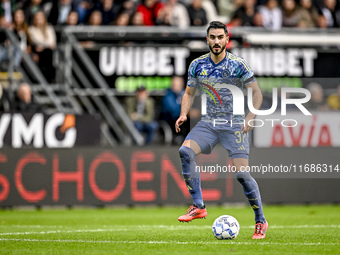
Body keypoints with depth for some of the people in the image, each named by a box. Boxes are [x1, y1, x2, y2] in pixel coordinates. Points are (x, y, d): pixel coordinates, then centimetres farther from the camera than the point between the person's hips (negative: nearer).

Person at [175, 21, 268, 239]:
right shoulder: (197, 65, 5)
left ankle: (261, 221, 4)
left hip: (234, 125, -3)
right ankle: (198, 206, -16)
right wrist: (184, 114, -3)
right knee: (185, 151, -23)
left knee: (242, 174, -13)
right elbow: (189, 93, 16)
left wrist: (251, 116, -18)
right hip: (208, 123, 4)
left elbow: (257, 93, -3)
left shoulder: (239, 65, -6)